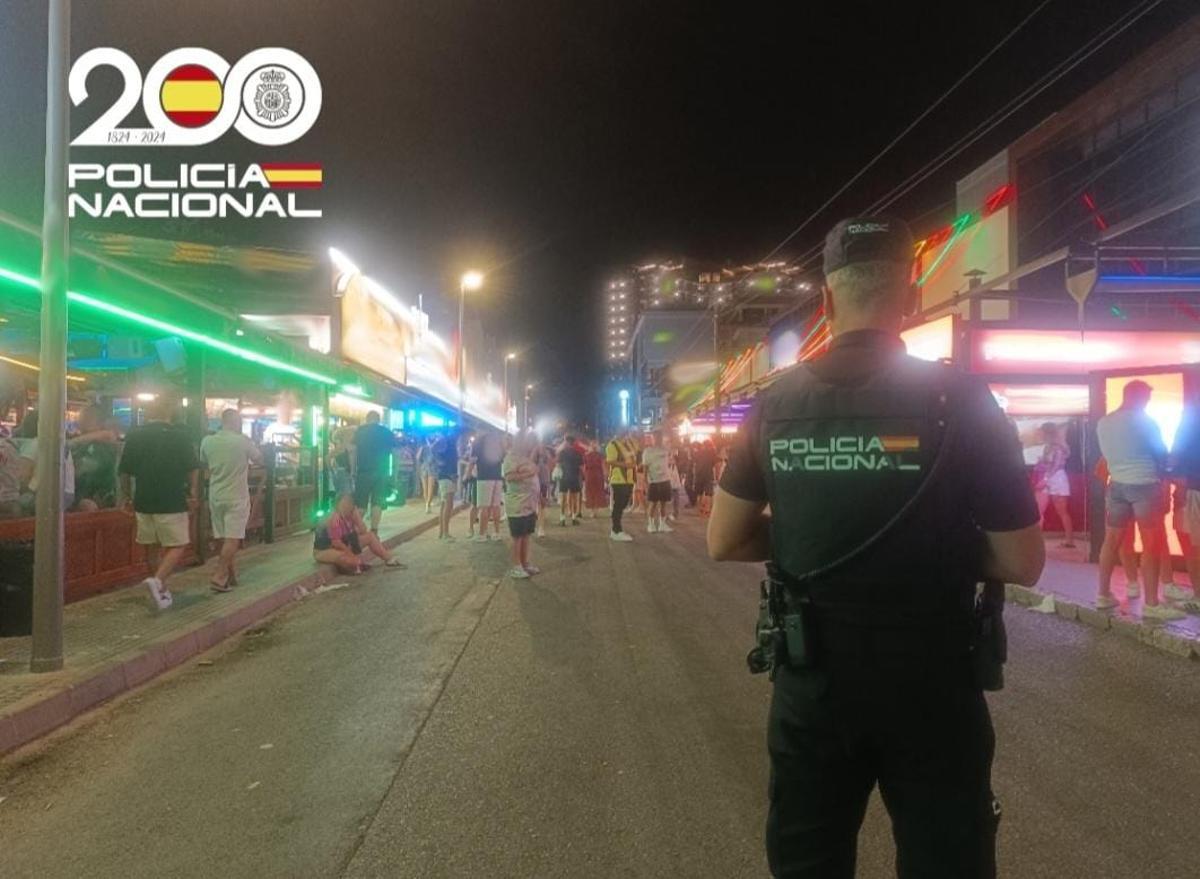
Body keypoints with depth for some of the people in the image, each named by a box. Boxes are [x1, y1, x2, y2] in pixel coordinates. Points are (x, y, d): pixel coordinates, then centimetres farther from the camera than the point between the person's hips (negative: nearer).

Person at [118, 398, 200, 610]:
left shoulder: (134, 435, 2)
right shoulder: (180, 435, -6)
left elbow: (124, 471, 6)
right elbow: (193, 469, -2)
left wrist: (126, 496, 18)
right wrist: (194, 495, 10)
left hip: (144, 501, 4)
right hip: (172, 502, -4)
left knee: (152, 548, 15)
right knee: (177, 546, 3)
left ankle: (162, 591, 23)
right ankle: (158, 579, -20)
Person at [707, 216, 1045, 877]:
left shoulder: (774, 406, -6)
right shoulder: (959, 399, -13)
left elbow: (724, 543, 1)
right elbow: (1022, 565, -9)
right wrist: (942, 544, 7)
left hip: (812, 677, 2)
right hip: (929, 680, -2)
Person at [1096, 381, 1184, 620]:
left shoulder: (1102, 423, 5)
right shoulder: (1146, 421, -9)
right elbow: (1161, 454, 1)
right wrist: (1161, 474, 19)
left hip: (1116, 485, 6)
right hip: (1144, 485, -6)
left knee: (1111, 540, 11)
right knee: (1152, 545, -1)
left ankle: (1103, 594, 16)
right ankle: (1151, 604, -1)